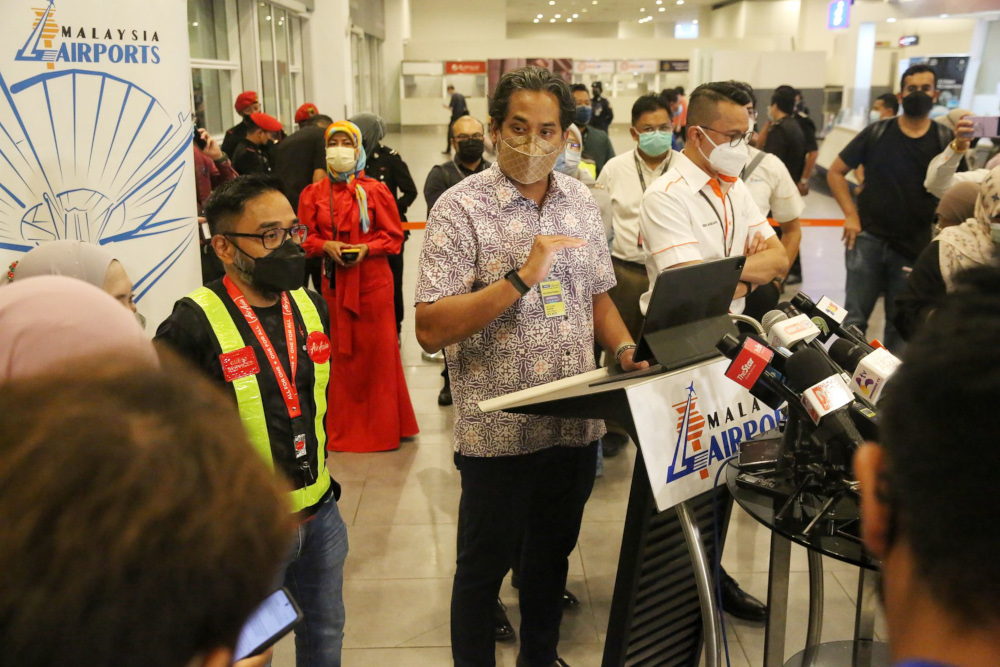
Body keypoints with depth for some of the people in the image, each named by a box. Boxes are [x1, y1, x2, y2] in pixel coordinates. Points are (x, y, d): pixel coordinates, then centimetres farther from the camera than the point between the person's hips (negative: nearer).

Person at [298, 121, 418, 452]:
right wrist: (326, 245, -12)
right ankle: (342, 428, 17)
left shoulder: (376, 190, 1)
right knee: (339, 351, 5)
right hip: (332, 281, 2)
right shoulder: (313, 194, 7)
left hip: (372, 279, -2)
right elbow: (306, 237, 8)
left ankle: (381, 425, 16)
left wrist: (367, 248, -14)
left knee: (376, 351, 2)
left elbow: (394, 235, 2)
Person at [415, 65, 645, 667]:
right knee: (485, 566, 12)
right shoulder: (461, 208, -12)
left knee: (552, 554, 22)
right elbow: (431, 330, -20)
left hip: (576, 422, 6)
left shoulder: (582, 201, 6)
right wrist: (522, 278, -27)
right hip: (499, 431, -5)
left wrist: (626, 351, -2)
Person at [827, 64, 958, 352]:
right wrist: (851, 215, -4)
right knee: (854, 318, 1)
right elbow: (835, 172, 5)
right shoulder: (877, 133, 1)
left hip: (915, 247, 1)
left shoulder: (946, 140, 1)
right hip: (869, 239, 0)